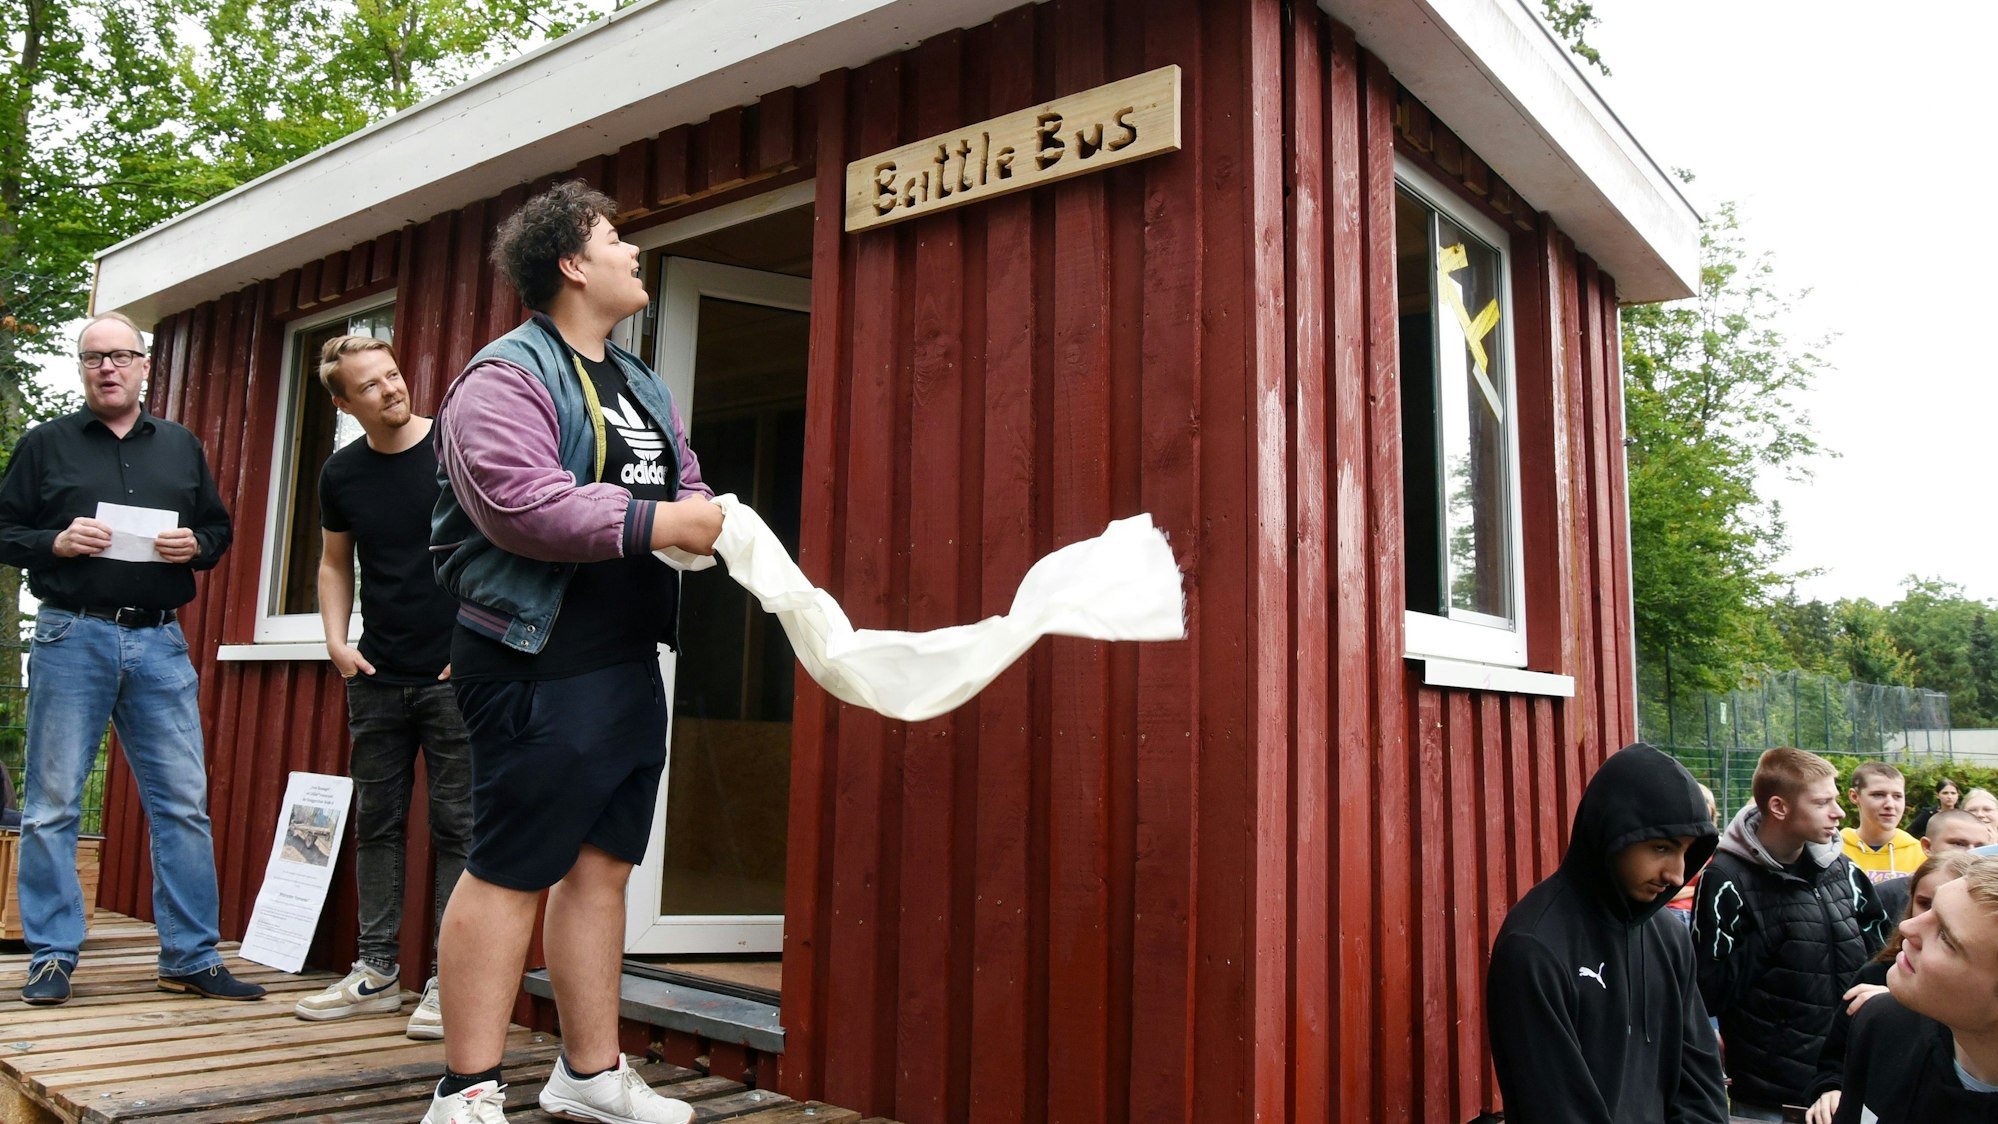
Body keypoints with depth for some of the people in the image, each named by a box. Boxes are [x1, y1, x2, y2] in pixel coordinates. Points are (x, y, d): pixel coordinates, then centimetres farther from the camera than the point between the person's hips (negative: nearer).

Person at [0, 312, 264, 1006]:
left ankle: (190, 958, 7)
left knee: (184, 802, 0)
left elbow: (219, 529, 18)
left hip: (160, 643, 2)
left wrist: (195, 546, -3)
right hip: (71, 636, -2)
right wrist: (56, 543, -12)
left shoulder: (182, 448, 15)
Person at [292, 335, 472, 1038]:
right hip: (377, 677, 5)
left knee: (457, 825, -1)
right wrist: (337, 641, 4)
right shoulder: (341, 474, 7)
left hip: (456, 673, -5)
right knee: (377, 822, 11)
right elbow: (335, 564, 19)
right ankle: (377, 972, 22)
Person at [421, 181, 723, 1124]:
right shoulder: (506, 376, -8)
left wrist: (706, 514, -1)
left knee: (601, 866, 13)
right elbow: (521, 504, -22)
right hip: (539, 669, -9)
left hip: (629, 665, 9)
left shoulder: (639, 385, 21)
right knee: (510, 874, -3)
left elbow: (683, 483, 24)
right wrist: (663, 524, -18)